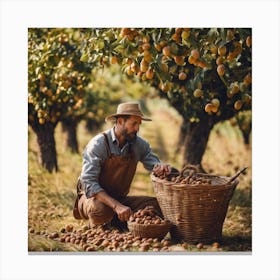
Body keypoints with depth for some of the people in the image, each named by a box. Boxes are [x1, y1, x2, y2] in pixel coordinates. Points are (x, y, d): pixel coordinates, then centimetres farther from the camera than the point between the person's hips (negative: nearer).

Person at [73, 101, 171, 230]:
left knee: (154, 203, -18)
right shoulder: (98, 144, -19)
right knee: (100, 208, -38)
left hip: (120, 199, 5)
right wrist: (116, 206, -36)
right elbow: (88, 182, -25)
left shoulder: (139, 144, -3)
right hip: (94, 197, -5)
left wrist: (161, 167, -27)